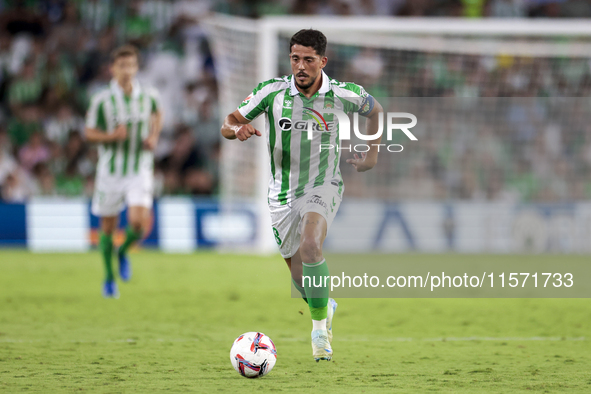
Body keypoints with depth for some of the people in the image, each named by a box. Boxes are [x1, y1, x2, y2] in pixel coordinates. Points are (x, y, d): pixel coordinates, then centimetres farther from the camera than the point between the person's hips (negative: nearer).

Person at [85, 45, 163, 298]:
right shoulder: (102, 100, -11)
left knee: (139, 223, -18)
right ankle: (109, 277, 30)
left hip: (140, 171, 1)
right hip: (111, 171, -1)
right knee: (108, 227, 8)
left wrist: (154, 137, 2)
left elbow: (157, 113, 20)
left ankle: (123, 252, 16)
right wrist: (112, 135, -23)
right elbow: (89, 133, -4)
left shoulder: (148, 96, -3)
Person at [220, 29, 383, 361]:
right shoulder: (272, 91, -11)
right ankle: (325, 307, 45)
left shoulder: (344, 94, -10)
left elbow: (375, 109, 12)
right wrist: (237, 129, -32)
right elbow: (227, 125, -9)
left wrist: (372, 155, 7)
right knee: (300, 276, 10)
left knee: (310, 245, -31)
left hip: (323, 186, -3)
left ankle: (320, 327, -18)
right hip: (282, 192, 3)